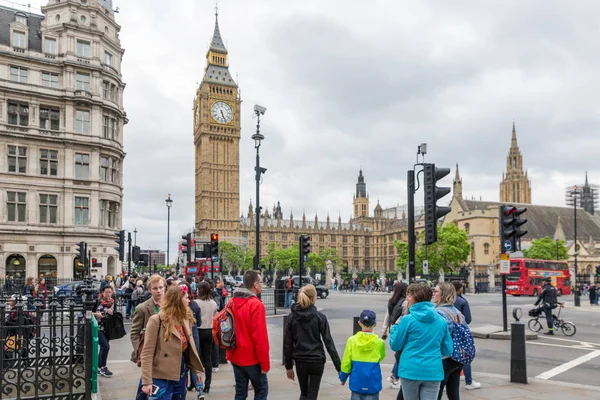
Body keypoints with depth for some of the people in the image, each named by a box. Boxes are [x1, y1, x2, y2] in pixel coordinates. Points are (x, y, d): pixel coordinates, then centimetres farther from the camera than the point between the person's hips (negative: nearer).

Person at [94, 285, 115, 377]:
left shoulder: (112, 303, 4)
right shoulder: (97, 301, -9)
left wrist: (111, 313, -10)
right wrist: (96, 314, -22)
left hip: (107, 328, 6)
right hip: (97, 327, -6)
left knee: (103, 348, 12)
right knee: (106, 346, -14)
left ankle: (99, 368, 26)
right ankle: (103, 368, 2)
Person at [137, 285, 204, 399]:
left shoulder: (185, 319, 6)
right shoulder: (157, 320, -14)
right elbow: (147, 353, -16)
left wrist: (196, 369, 15)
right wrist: (147, 381, -20)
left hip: (180, 376, 7)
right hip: (161, 378, -6)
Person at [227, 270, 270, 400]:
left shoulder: (232, 302, 4)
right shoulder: (256, 304, -18)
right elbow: (260, 336, -20)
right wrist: (265, 363, -14)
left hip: (235, 356, 7)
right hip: (252, 358, -7)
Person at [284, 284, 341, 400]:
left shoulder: (292, 317, -1)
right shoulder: (320, 317, -8)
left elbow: (287, 343, 0)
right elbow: (329, 342, -10)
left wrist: (288, 366, 9)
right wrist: (338, 366, -6)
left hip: (300, 361, 2)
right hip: (317, 360, -2)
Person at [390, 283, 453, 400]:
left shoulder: (407, 320, -9)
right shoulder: (441, 321, 4)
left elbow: (395, 345, -1)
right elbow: (447, 350, 9)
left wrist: (395, 326, 13)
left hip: (411, 371, -2)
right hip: (433, 372, 2)